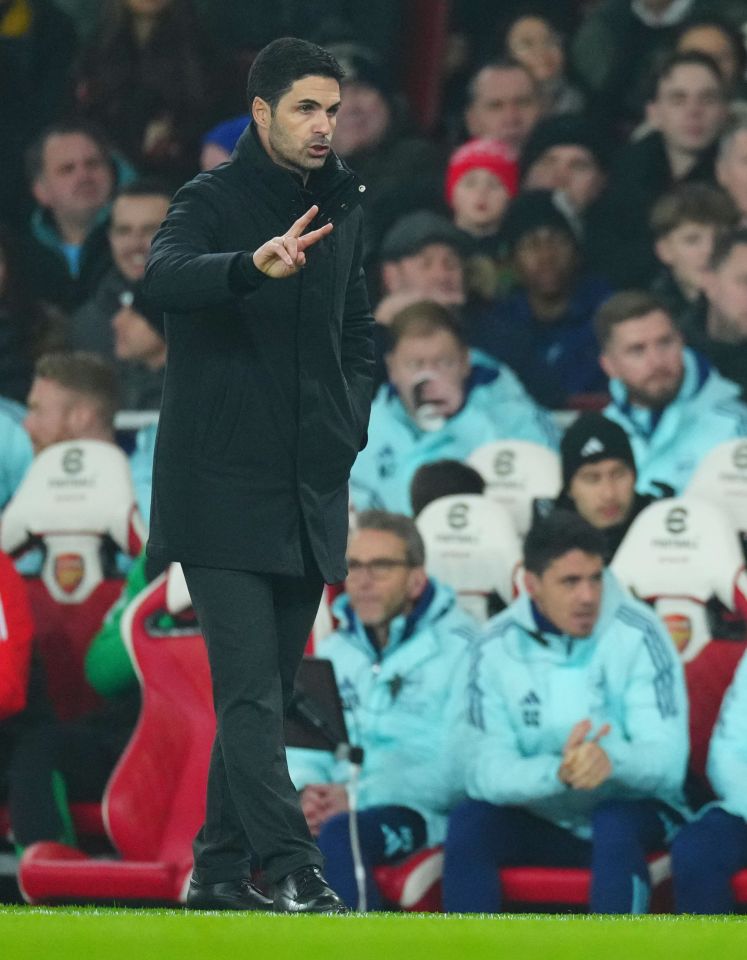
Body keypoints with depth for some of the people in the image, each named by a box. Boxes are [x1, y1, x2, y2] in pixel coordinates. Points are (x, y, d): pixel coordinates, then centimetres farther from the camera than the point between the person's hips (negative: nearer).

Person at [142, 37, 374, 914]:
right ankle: (292, 871, -17)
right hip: (222, 488, -7)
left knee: (267, 692, 10)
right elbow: (164, 274, -29)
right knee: (251, 692, -12)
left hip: (309, 495, 7)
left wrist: (350, 425, 9)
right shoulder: (212, 202, -7)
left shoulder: (341, 211, 13)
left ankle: (219, 869, 17)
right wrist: (254, 264, -48)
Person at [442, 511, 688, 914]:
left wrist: (611, 759, -42)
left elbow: (667, 759, -19)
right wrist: (556, 773, -38)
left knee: (616, 825, -34)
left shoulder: (638, 634, -11)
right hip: (543, 818, 2)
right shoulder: (496, 647, -7)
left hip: (633, 809, -2)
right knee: (468, 823, -25)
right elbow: (483, 770, -17)